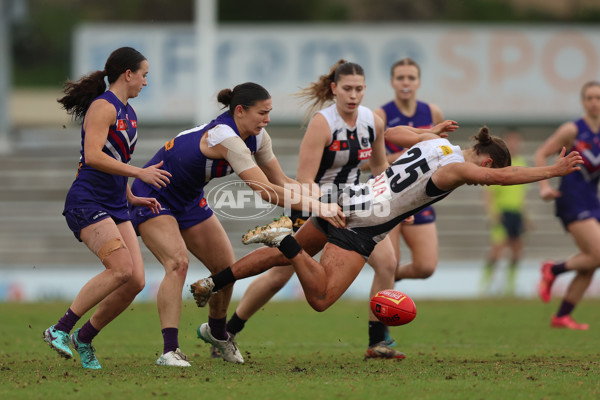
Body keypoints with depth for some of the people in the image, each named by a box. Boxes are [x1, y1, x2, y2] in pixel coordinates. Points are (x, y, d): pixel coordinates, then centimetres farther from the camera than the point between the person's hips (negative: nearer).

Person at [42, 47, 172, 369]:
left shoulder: (127, 113, 19)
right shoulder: (103, 107, -10)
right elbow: (93, 156, -22)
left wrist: (133, 198, 20)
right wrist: (139, 172, -22)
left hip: (115, 208, 9)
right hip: (87, 205, -9)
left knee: (136, 280, -5)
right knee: (121, 268, -25)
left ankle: (85, 338, 9)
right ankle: (60, 330, -16)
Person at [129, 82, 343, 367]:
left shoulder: (256, 137, -8)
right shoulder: (224, 136, -35)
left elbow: (280, 181, 2)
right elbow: (264, 191, -37)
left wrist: (322, 202, -12)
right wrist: (315, 207, -36)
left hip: (189, 200, 9)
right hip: (153, 200, -9)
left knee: (227, 268, 9)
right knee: (178, 262, -28)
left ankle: (216, 332, 36)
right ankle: (169, 351, -32)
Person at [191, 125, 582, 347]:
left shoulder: (437, 142, 9)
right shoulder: (455, 167, -13)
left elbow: (393, 133, 24)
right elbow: (502, 176, -26)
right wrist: (554, 170, -22)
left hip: (345, 200, 9)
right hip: (359, 229, -9)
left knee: (286, 255, 24)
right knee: (320, 298, -10)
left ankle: (211, 283, 20)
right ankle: (283, 241, -16)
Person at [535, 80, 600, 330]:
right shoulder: (572, 130, -6)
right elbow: (541, 154, -4)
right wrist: (544, 185, -15)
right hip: (572, 200, -7)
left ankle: (562, 317, 12)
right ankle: (552, 270, 4)